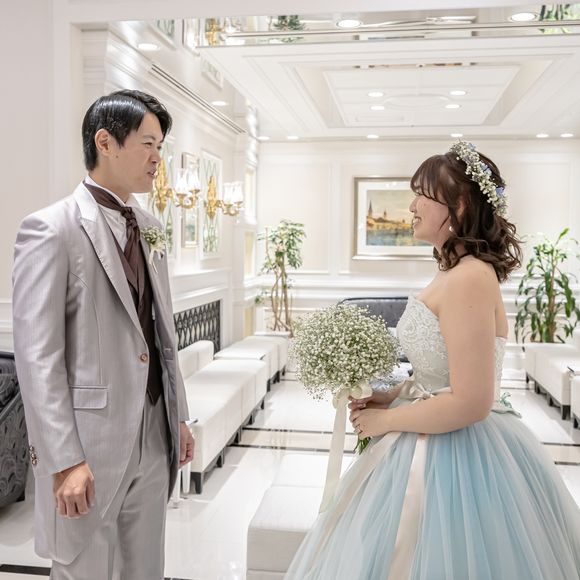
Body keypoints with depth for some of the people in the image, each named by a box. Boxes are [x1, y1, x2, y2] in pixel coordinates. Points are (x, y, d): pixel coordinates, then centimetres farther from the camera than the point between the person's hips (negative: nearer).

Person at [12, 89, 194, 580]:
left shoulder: (149, 227, 10)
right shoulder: (51, 228, -12)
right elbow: (36, 356, -15)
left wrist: (179, 415, 14)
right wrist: (65, 460, -17)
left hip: (154, 434, 7)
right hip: (91, 438, -6)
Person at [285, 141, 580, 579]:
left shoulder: (470, 279, -23)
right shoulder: (458, 274, 6)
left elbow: (470, 402, -25)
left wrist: (384, 420, -14)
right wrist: (387, 397, 7)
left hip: (453, 456, -9)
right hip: (436, 447, 9)